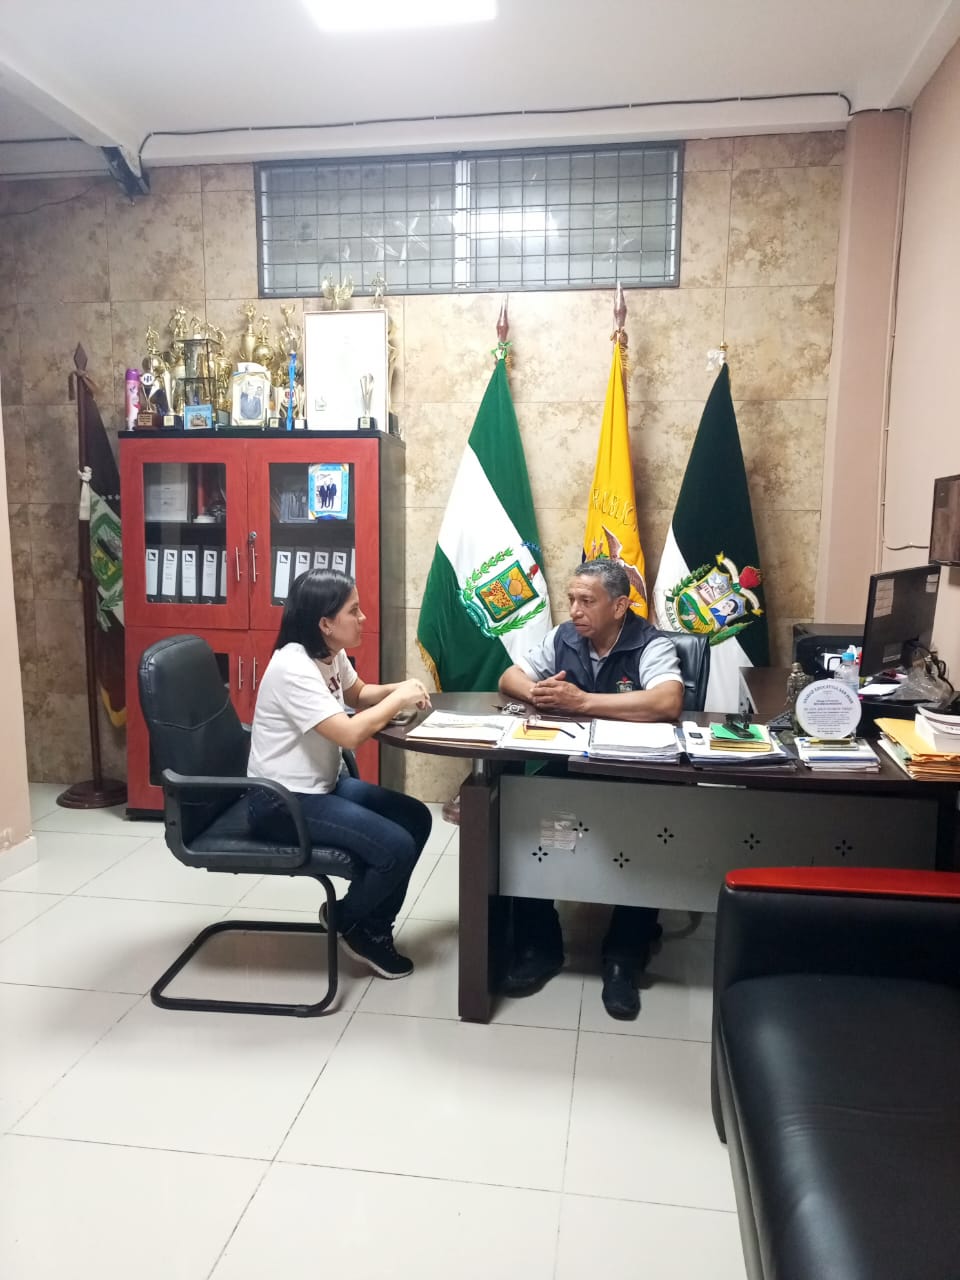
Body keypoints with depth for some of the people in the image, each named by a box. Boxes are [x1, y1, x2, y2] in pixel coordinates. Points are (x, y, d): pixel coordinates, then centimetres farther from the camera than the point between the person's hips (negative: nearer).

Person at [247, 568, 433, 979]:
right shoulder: (293, 667, -26)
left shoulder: (331, 654, 3)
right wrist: (398, 699, -18)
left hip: (323, 784, 10)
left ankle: (374, 927, 18)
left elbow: (358, 695, 22)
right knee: (396, 848, -19)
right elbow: (350, 733, -33)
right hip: (282, 800, -10)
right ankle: (347, 921, 11)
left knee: (417, 818, 5)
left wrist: (397, 689, 1)